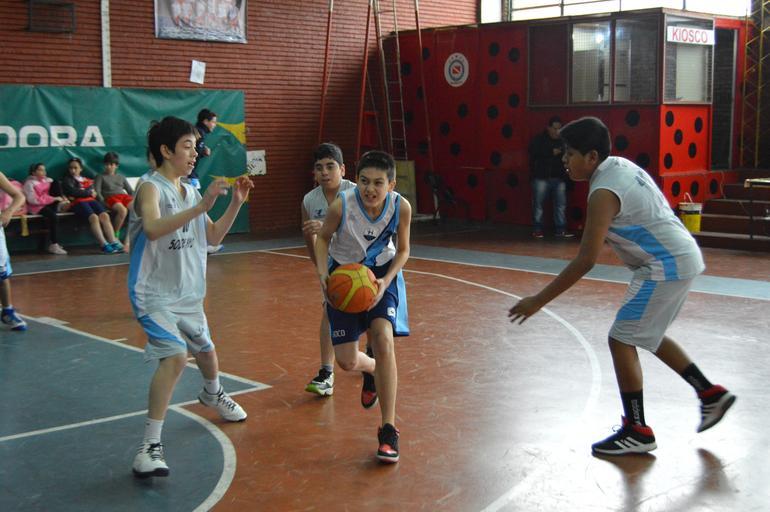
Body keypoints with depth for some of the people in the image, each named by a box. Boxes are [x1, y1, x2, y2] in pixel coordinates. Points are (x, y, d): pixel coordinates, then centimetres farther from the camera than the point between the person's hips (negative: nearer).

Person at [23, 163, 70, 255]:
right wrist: (53, 199, -21)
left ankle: (59, 204, -22)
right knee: (53, 216, -36)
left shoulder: (48, 180, 16)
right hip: (37, 206, -6)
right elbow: (33, 200, -16)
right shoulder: (29, 183, -4)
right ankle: (54, 245, -35)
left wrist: (62, 198, -12)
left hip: (49, 203, 6)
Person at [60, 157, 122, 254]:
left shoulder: (87, 180, 28)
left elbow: (93, 192, 9)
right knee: (94, 217, -31)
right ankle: (104, 245, -40)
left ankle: (113, 242, -37)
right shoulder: (67, 180, 17)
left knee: (104, 215, -25)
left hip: (91, 200, 4)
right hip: (78, 203, -4)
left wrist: (80, 193, -5)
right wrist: (89, 193, 3)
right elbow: (73, 192, -1)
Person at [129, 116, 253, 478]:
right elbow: (153, 229, -36)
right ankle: (150, 445, -20)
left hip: (189, 293, 8)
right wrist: (201, 206, -42)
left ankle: (212, 394, 57)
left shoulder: (190, 190, 8)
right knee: (175, 356, -25)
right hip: (154, 294, -8)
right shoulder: (151, 188, -16)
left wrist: (236, 204, 2)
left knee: (205, 350, 24)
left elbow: (213, 236, 14)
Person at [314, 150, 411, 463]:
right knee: (346, 361, -1)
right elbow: (323, 238, -7)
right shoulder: (341, 205, -27)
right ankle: (372, 370, 41)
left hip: (382, 274, 0)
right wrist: (323, 274, -23)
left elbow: (402, 250, -6)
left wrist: (385, 281, -21)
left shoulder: (401, 207, -23)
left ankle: (388, 430, -11)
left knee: (383, 340, -22)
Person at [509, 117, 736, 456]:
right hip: (682, 256, 10)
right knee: (647, 335, 23)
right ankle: (710, 395, 31)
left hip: (667, 266, -10)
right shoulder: (621, 165, 6)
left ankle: (637, 432, 5)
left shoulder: (603, 192, -22)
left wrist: (538, 301, -21)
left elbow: (585, 261, -25)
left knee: (621, 340, -4)